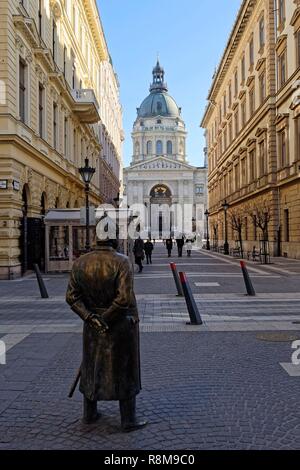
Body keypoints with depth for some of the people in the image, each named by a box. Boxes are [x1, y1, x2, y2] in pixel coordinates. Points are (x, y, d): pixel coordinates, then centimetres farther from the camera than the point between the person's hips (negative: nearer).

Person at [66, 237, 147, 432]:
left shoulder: (80, 263, -4)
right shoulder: (122, 262, -18)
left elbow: (72, 296, -6)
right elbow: (124, 298, -25)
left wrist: (90, 317, -8)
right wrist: (107, 319, -13)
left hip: (93, 328, 5)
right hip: (122, 327, -4)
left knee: (92, 368, 20)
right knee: (124, 371, 10)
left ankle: (89, 414, 34)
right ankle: (128, 420, 20)